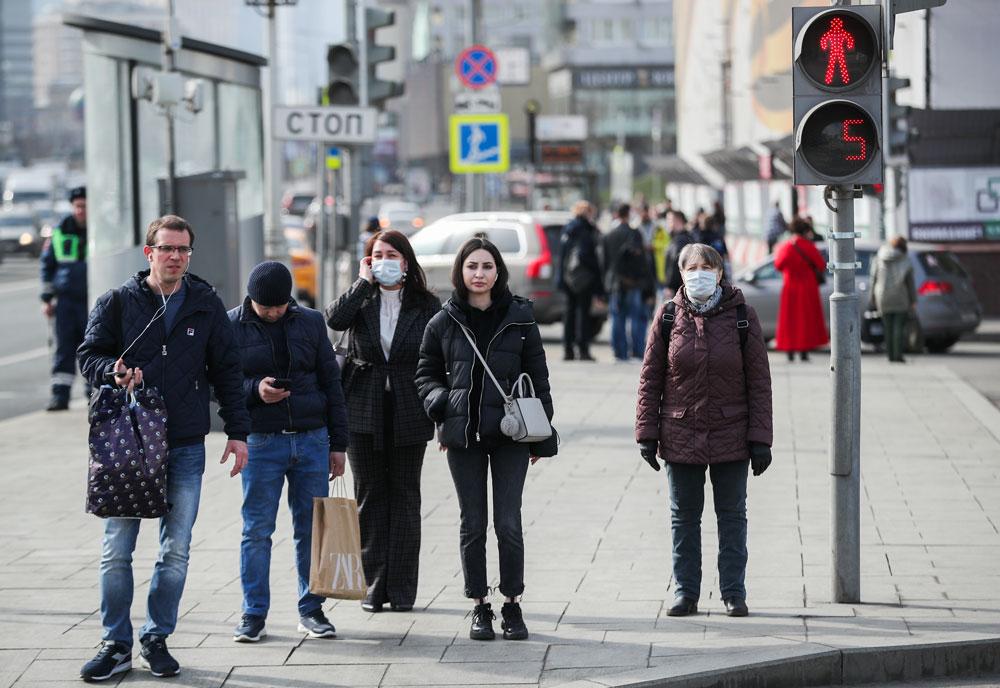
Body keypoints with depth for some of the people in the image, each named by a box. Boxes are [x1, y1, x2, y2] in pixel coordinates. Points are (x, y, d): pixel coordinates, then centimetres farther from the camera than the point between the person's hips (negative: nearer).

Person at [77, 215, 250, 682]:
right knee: (116, 550, 0)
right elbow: (88, 355, 5)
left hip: (186, 449, 1)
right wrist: (113, 371, -18)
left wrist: (237, 431, 5)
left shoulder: (206, 305, 6)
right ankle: (116, 645, 9)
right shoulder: (119, 302, 1)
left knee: (176, 550, 4)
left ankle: (157, 639, 16)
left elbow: (226, 371, 10)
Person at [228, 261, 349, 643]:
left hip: (312, 439, 2)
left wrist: (338, 443, 6)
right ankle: (254, 614, 9)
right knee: (257, 530, 1)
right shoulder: (232, 327, -1)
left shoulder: (310, 322, 6)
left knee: (311, 527, 6)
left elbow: (331, 382, 9)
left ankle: (311, 610, 16)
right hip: (261, 442, -2)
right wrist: (255, 390, -19)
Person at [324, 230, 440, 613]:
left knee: (405, 497, 4)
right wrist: (364, 282, -12)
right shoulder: (362, 301, 4)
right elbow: (334, 319, -18)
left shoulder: (426, 306, 2)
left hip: (409, 414, -1)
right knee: (370, 496, 5)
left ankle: (402, 587, 8)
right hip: (364, 412, 1)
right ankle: (374, 584, 9)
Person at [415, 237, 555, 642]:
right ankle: (479, 607, 14)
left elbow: (537, 377, 7)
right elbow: (426, 375, 14)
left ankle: (512, 605, 9)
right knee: (473, 524, 5)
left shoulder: (519, 317, 3)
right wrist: (441, 403, -6)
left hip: (509, 434, -1)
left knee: (508, 523, -3)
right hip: (463, 434, 1)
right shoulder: (444, 323, 4)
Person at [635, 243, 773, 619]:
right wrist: (647, 433, -1)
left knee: (732, 516, 8)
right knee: (684, 517, 9)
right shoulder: (669, 315, -1)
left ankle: (733, 592, 17)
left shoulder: (742, 316, -4)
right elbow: (650, 377, 3)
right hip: (681, 434, 1)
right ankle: (685, 592, 18)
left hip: (731, 434, -1)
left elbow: (759, 381, -2)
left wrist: (760, 439, -5)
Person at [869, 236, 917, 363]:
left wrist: (873, 299, 10)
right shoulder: (905, 261, -3)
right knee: (899, 327, -3)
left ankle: (891, 355, 8)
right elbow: (910, 282, -3)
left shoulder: (878, 259, 5)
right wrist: (913, 301, 2)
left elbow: (873, 280, 5)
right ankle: (898, 354, -12)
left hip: (883, 299, 3)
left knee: (888, 328, 9)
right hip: (900, 300, -3)